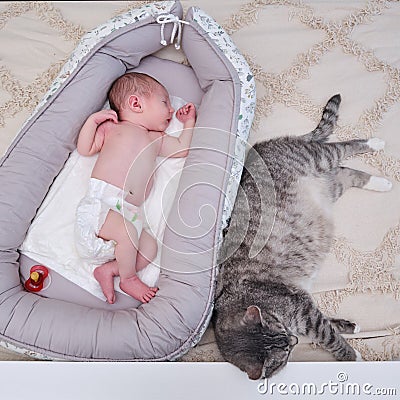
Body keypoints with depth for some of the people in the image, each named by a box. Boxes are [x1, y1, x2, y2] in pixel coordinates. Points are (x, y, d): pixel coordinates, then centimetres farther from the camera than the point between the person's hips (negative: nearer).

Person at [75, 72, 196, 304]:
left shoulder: (156, 139, 28)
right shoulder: (111, 127, 15)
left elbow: (182, 149, 27)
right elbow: (85, 149, 11)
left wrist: (189, 122, 31)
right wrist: (94, 120, 2)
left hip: (130, 213, 6)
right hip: (100, 202, -5)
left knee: (150, 249, -13)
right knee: (127, 232, -31)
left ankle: (108, 269, -7)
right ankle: (129, 279, -9)